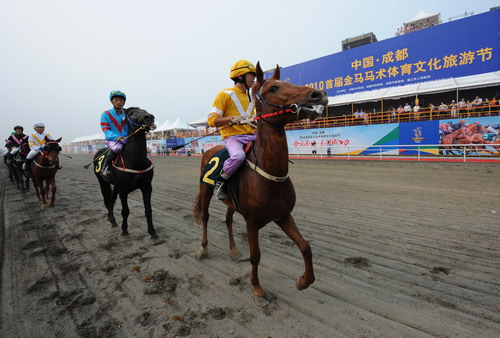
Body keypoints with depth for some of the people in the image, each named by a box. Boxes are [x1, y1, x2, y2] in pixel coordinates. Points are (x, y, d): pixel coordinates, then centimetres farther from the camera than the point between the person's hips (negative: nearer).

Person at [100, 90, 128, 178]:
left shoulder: (126, 115, 15)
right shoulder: (106, 114, 4)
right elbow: (106, 130, -5)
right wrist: (116, 137, -24)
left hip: (126, 140, 5)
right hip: (111, 140, -4)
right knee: (117, 147, -37)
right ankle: (105, 167, -22)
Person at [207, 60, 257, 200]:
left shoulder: (251, 97, 23)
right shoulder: (226, 94, 1)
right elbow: (211, 120, -7)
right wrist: (232, 118, -21)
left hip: (251, 136, 7)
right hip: (233, 137, -7)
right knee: (239, 155, -37)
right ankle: (220, 182, -13)